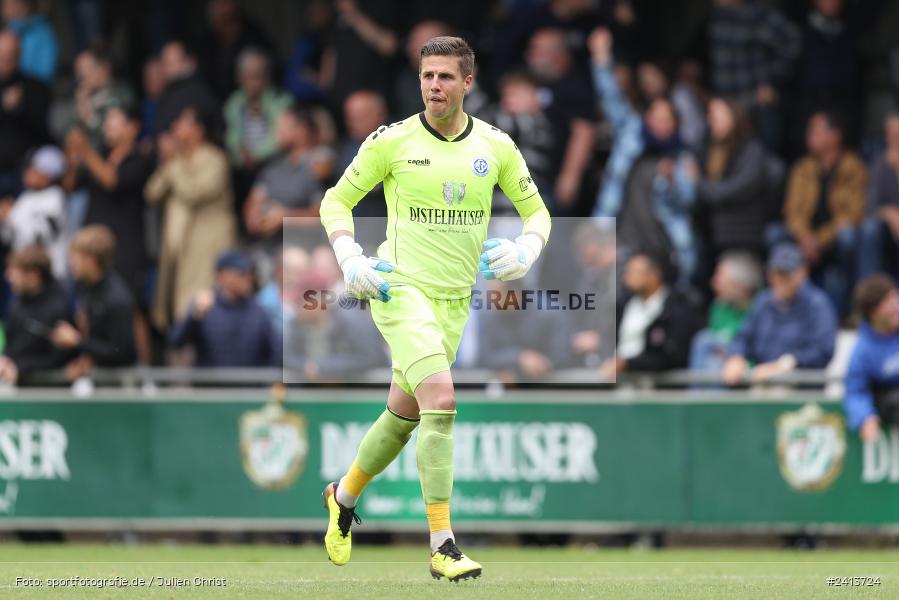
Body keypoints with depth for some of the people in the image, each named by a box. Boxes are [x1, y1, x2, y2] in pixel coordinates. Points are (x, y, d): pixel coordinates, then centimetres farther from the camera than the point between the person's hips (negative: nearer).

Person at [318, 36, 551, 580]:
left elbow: (536, 210, 13)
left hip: (456, 300, 5)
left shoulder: (496, 146, 3)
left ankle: (344, 496, 44)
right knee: (441, 401, -23)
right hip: (400, 289, -5)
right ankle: (442, 546, -22)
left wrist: (525, 251, -7)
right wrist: (351, 260, -9)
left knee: (405, 414, 15)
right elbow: (337, 201, 5)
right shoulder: (392, 141, -5)